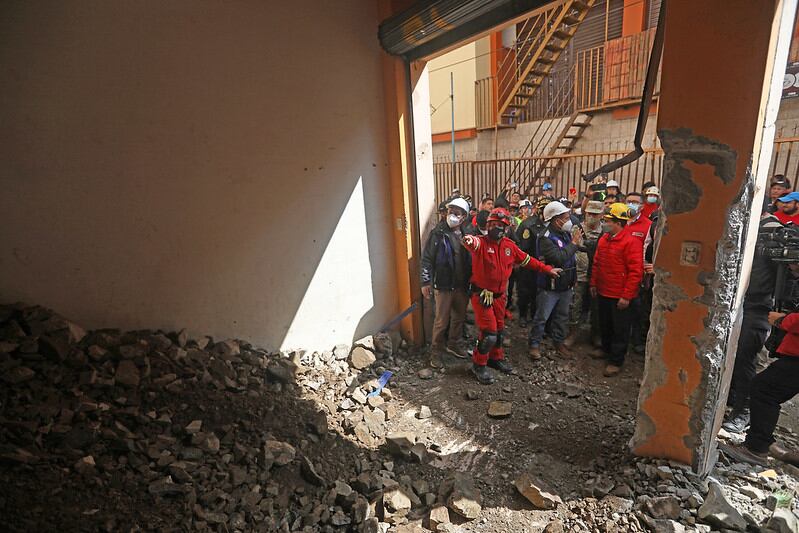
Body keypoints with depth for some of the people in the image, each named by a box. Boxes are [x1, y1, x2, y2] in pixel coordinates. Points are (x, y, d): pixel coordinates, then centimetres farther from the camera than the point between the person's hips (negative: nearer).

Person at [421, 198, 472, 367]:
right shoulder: (438, 234, -8)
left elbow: (472, 259, 12)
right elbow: (427, 258, -9)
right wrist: (426, 282, -13)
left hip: (463, 285, 5)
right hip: (444, 285, -5)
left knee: (459, 317, 17)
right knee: (442, 321, 1)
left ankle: (454, 344, 36)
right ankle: (436, 352, 16)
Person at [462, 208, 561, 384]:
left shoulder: (510, 245, 2)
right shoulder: (481, 242, -16)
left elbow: (527, 260, 14)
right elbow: (473, 243, -41)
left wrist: (547, 269, 15)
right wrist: (469, 240, -65)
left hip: (500, 295, 6)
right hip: (482, 295, -6)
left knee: (499, 329, 19)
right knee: (489, 333, -7)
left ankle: (496, 358, 41)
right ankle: (479, 365, 14)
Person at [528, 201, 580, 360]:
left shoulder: (566, 234, 5)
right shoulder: (546, 238, -19)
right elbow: (559, 258, -30)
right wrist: (574, 244, -21)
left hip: (566, 286, 8)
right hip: (549, 287, -8)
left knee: (562, 316, 19)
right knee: (541, 317, 3)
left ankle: (559, 341, 34)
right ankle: (535, 344, 18)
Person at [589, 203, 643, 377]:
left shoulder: (631, 242, -18)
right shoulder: (603, 239, 6)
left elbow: (636, 271, -20)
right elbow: (596, 263, 15)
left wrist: (626, 296, -20)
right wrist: (593, 284, 14)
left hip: (620, 297, -7)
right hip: (603, 293, 7)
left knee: (619, 330, 6)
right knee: (604, 324, 22)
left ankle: (616, 361, 17)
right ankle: (607, 349, 41)